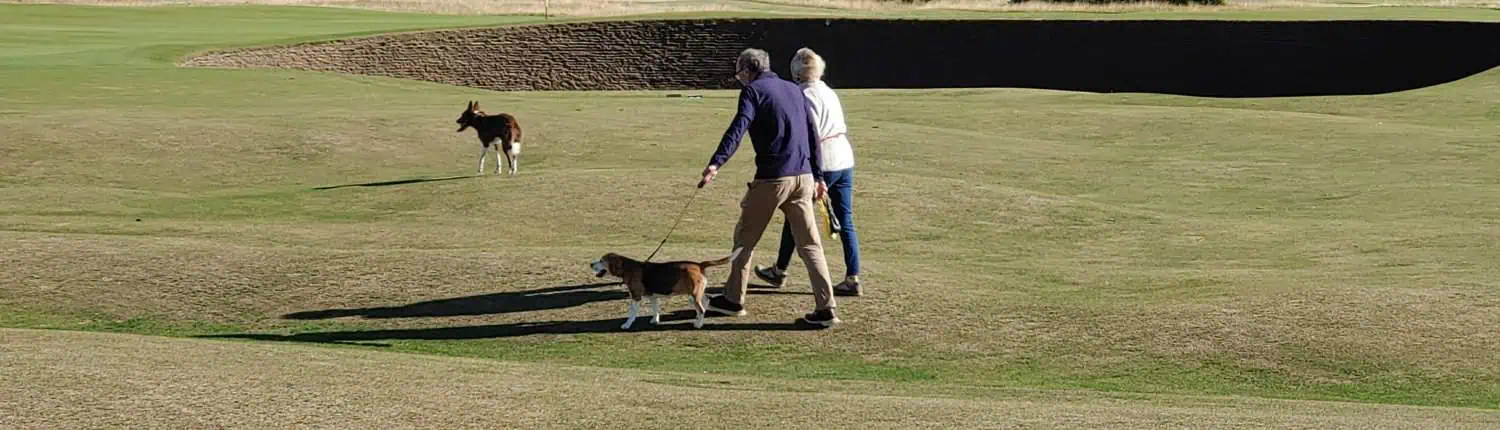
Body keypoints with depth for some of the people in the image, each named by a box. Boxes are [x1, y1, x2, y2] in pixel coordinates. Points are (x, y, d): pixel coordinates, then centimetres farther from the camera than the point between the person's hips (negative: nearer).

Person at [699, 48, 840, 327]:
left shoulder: (753, 91, -3)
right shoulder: (794, 90, 18)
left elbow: (738, 128, -20)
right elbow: (812, 134, 19)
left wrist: (716, 163, -32)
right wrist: (818, 176, 23)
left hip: (771, 178, -6)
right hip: (803, 177, 6)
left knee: (745, 237, 11)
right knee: (809, 243, 5)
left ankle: (733, 300, 20)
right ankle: (825, 308, -2)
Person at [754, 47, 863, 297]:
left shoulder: (805, 96, -12)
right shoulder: (829, 92, 13)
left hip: (822, 164, -7)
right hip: (845, 161, 7)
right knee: (845, 222, 6)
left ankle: (780, 272, 22)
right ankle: (853, 279, 3)